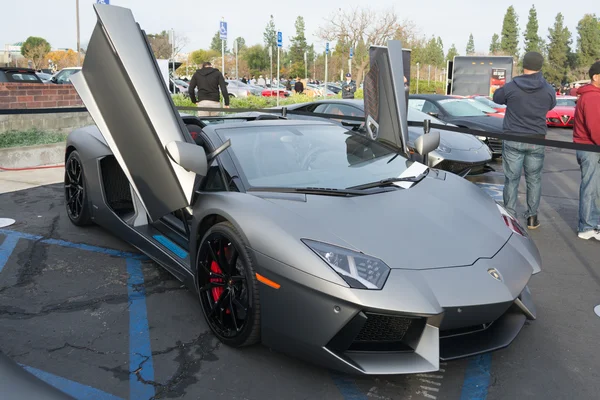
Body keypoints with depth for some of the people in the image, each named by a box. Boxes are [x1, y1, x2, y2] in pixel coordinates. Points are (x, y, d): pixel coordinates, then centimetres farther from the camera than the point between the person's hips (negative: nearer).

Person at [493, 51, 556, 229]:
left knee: (511, 180, 5)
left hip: (513, 140, -2)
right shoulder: (548, 90, -4)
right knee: (534, 179, 13)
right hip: (537, 141, 2)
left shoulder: (511, 87, -10)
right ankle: (532, 216, 17)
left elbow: (497, 98, 9)